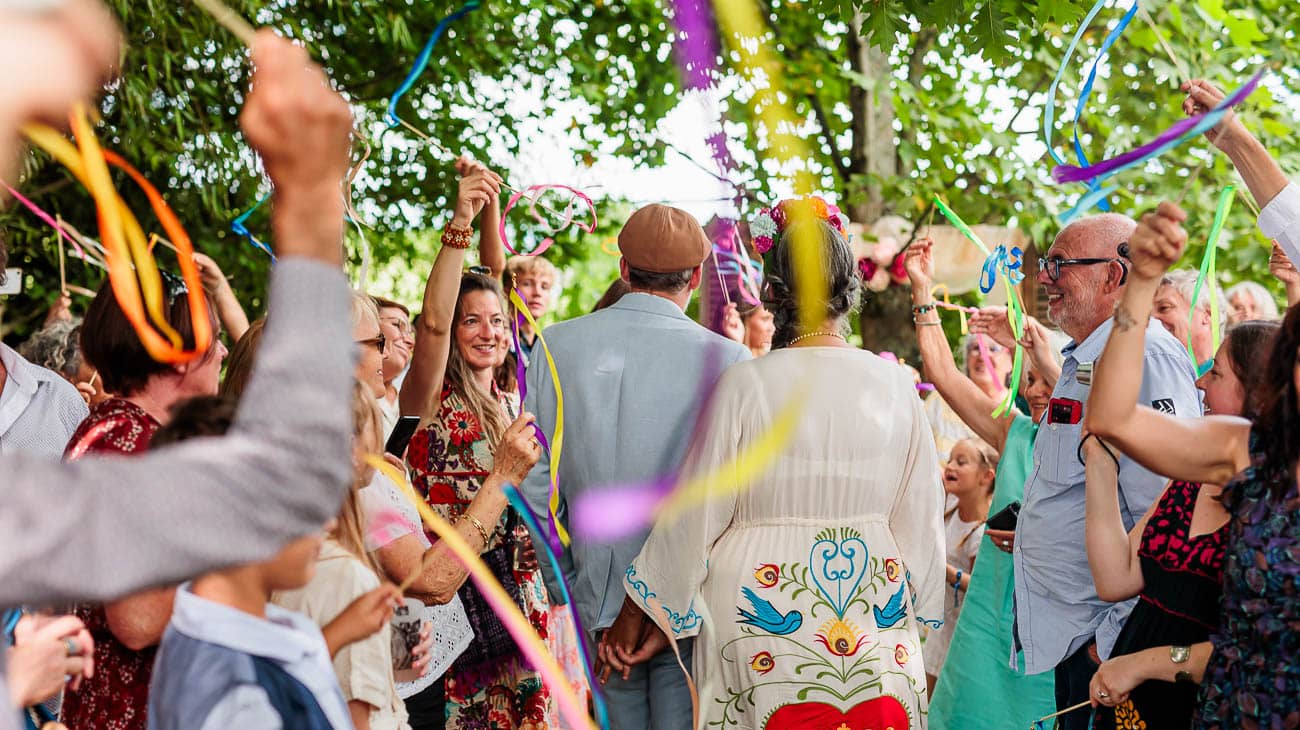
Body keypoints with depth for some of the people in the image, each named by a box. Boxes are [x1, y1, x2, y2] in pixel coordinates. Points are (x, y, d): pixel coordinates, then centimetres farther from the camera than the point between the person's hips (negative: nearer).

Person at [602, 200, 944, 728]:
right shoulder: (895, 384, -3)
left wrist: (638, 610, 5)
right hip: (876, 615, 2)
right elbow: (921, 516, 3)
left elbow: (694, 515, -6)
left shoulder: (746, 384, -12)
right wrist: (917, 605, 17)